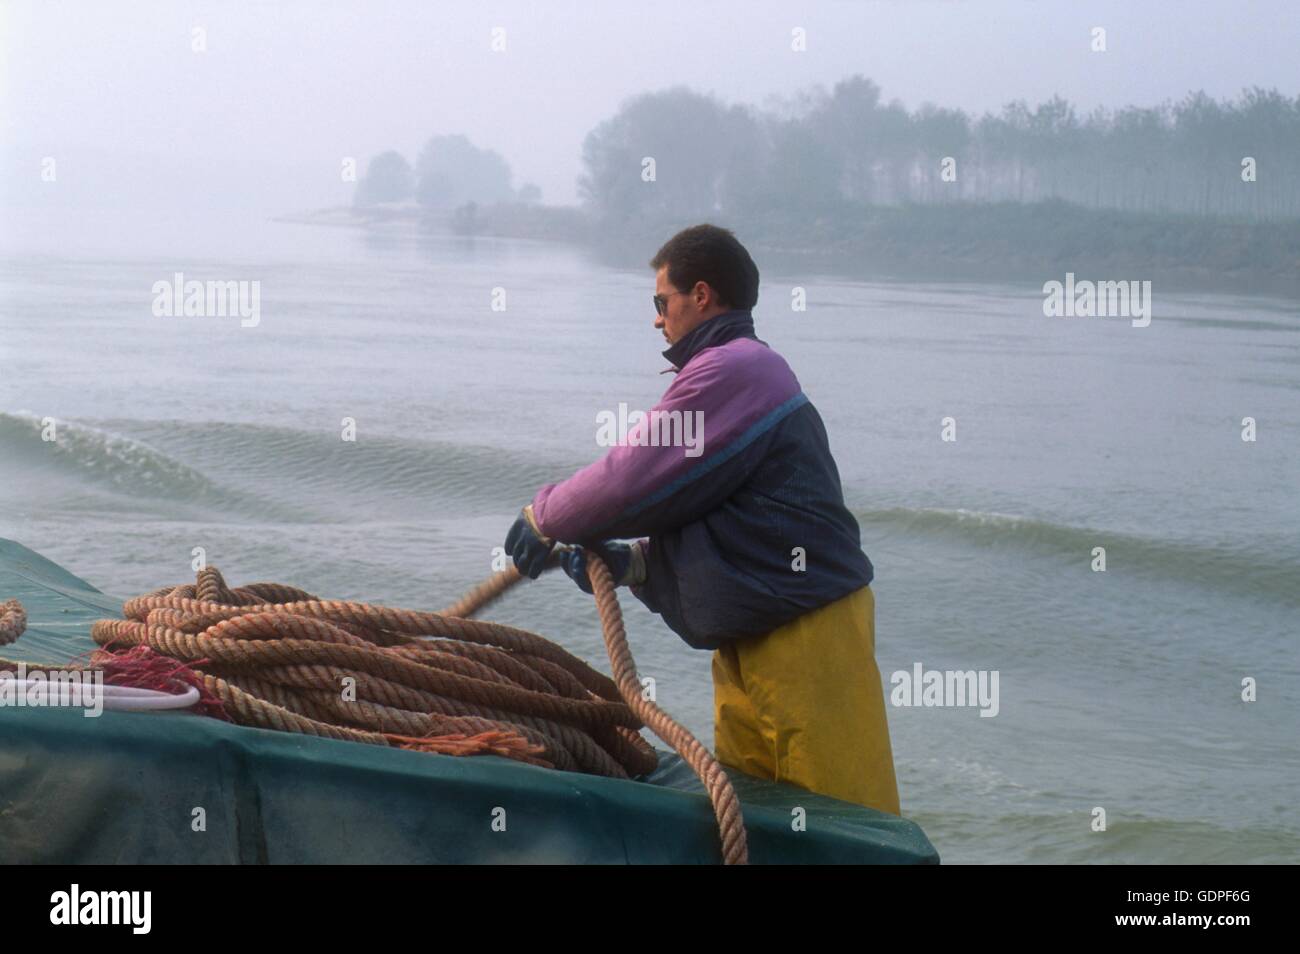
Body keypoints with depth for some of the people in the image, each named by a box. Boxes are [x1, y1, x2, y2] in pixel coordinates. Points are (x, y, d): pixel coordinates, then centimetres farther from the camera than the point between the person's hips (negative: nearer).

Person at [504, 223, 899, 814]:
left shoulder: (733, 369, -13)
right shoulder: (745, 370, 21)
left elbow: (633, 479, -16)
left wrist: (544, 517, 2)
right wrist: (633, 561, 8)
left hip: (806, 639, -10)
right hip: (752, 645, 10)